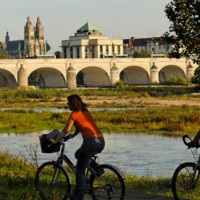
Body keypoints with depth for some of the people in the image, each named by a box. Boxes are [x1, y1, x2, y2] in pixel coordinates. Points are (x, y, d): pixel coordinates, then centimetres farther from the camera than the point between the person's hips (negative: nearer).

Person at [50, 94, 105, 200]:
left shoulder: (74, 114, -1)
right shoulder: (86, 112, 20)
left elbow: (65, 131, 3)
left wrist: (55, 141, 14)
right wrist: (73, 135, 49)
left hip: (90, 142, -7)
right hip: (101, 142, 7)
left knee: (80, 171, 2)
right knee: (78, 155, 31)